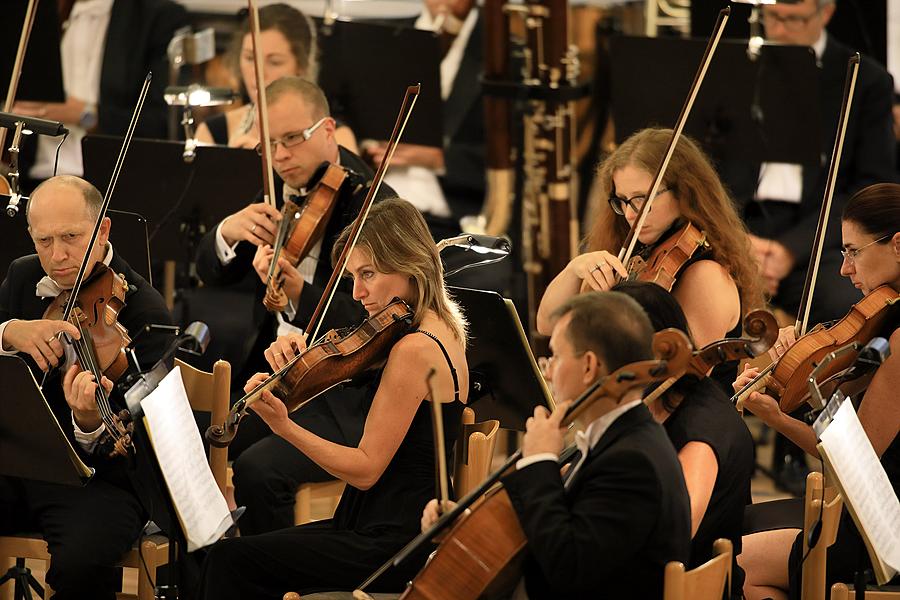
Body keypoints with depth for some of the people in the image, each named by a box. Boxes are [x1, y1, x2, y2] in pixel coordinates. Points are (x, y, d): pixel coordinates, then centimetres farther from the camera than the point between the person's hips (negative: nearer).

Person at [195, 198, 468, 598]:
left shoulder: (413, 350, -20)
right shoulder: (445, 332, 11)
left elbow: (365, 469, -20)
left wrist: (284, 427, -25)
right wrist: (299, 351, -4)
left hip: (394, 542, -11)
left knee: (229, 561, -9)